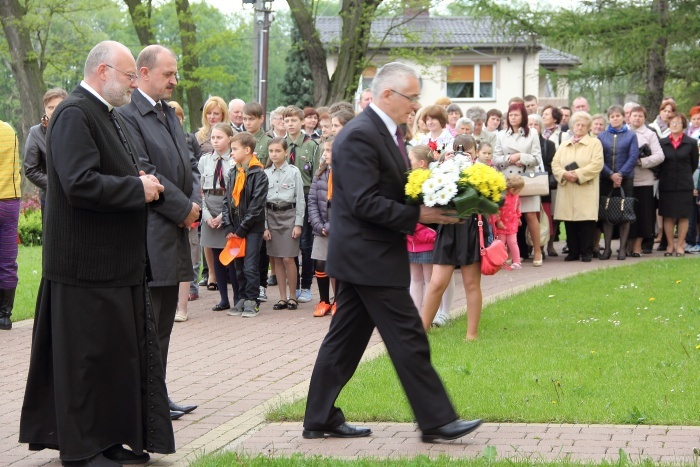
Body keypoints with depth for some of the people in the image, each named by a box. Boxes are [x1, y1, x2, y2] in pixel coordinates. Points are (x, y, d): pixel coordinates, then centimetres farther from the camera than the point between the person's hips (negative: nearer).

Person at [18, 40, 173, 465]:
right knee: (89, 355, -1)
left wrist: (146, 184, 4)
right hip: (89, 261, -10)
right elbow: (80, 184, -26)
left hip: (118, 259, 10)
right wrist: (138, 188, -16)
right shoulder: (74, 114, -16)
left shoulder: (112, 118, 16)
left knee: (120, 352, 13)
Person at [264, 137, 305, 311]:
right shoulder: (266, 174, 6)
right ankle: (282, 298, 12)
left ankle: (292, 297, 6)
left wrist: (298, 224, -7)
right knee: (277, 259, 5)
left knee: (288, 258, -6)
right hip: (271, 215, 3)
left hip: (289, 214, -3)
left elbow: (300, 199, -2)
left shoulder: (293, 172, -3)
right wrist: (264, 226, 3)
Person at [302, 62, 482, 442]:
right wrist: (417, 216, -20)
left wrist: (430, 205, 2)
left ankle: (320, 419, 19)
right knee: (408, 339, -5)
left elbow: (394, 192, 19)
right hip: (369, 256, -10)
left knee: (346, 339, 13)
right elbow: (365, 203, -24)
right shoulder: (360, 135, -18)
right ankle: (436, 420, 1)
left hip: (363, 255, 10)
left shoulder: (384, 132, 14)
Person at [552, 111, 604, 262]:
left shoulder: (594, 143, 7)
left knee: (586, 220, -7)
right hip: (567, 190, 4)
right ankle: (573, 251, 10)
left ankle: (586, 252, 0)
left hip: (586, 190, -4)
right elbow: (555, 164, 11)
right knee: (569, 222, 2)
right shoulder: (564, 145, 20)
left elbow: (596, 164, -6)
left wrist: (578, 174, -15)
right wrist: (564, 174, -10)